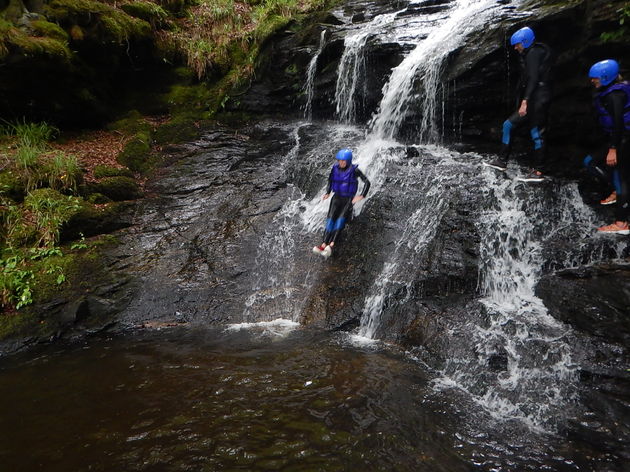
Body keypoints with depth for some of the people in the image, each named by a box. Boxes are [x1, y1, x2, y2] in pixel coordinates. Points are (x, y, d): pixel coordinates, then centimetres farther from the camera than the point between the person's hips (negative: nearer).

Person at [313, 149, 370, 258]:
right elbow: (330, 181, 22)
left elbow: (367, 182, -6)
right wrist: (327, 193, 10)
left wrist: (362, 196, -17)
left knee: (341, 219, -25)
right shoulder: (335, 169, 4)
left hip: (349, 199, -3)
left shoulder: (354, 170, -8)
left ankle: (331, 245, -37)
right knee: (331, 218, -18)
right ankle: (324, 244, -31)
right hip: (337, 197, 4)